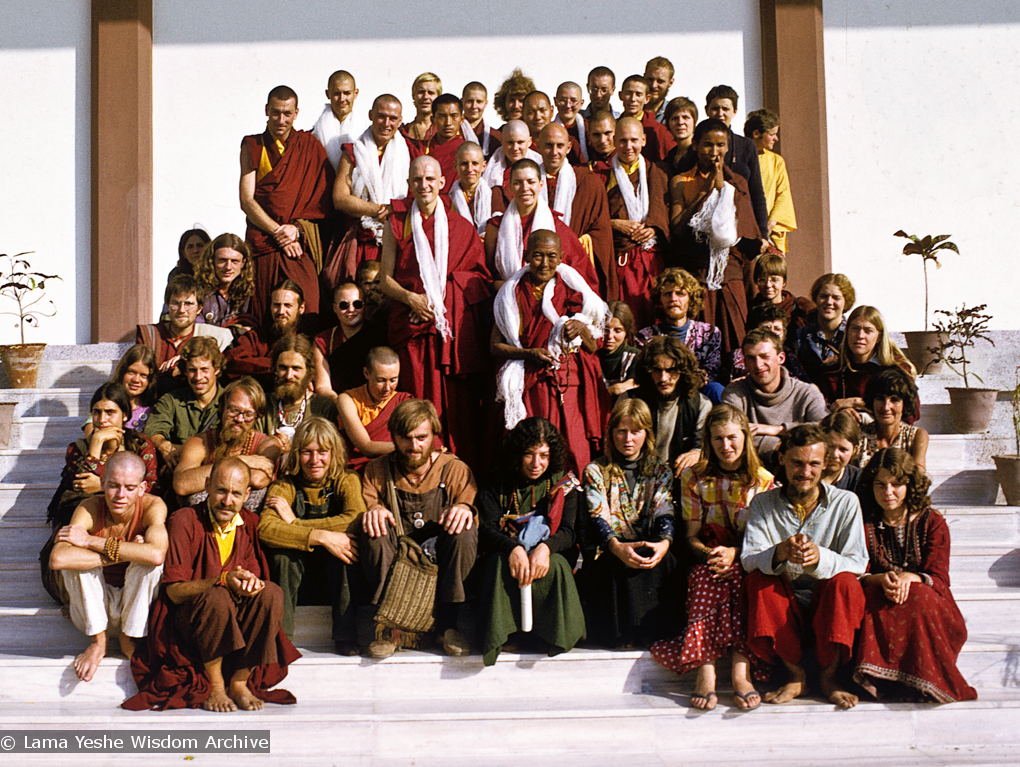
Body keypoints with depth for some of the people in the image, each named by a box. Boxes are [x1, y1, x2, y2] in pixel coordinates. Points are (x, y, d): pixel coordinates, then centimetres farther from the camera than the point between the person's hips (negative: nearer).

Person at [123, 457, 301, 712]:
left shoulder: (251, 524, 2)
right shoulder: (185, 521, -12)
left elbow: (256, 575, 2)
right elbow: (175, 592, -16)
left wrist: (253, 584, -24)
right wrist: (223, 580, -32)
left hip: (237, 620, 4)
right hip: (187, 619, -4)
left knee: (272, 593, -23)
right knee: (217, 597, -35)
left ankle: (239, 683, -15)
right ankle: (213, 686, -18)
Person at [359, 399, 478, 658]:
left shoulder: (456, 469, 4)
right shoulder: (377, 471, 6)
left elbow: (473, 507, -1)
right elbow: (364, 506, 0)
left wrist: (464, 508, -25)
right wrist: (373, 510, -24)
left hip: (440, 562, 0)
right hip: (394, 560, 1)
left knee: (464, 530, -29)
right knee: (374, 528, -28)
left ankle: (447, 623, -21)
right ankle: (389, 626, -28)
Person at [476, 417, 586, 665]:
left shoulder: (564, 483, 7)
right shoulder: (498, 484, 6)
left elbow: (569, 531, -4)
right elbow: (486, 529, -8)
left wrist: (545, 548, -29)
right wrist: (513, 548, -31)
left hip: (550, 555, 0)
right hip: (505, 553, 0)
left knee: (556, 565, -34)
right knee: (499, 563, -34)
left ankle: (555, 635, -23)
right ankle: (503, 635, -31)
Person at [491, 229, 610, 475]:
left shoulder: (573, 291, 11)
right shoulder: (513, 294, 8)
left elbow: (594, 349, 12)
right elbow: (495, 346, 5)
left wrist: (582, 329, -9)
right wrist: (529, 354, -11)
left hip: (572, 385, 1)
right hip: (532, 387, -1)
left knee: (575, 452, -11)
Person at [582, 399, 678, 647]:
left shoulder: (660, 471, 15)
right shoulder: (595, 471, 9)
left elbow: (664, 513, 1)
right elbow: (598, 517, -4)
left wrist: (664, 543, -23)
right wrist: (617, 547, -26)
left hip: (650, 549, 1)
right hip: (611, 551, -1)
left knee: (663, 562, -33)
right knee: (619, 566, -36)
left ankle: (652, 629, -29)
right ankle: (621, 633, -29)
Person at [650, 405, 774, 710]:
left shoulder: (763, 480, 6)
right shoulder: (694, 478, 8)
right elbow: (691, 536, 6)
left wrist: (734, 553, -17)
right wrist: (710, 553, -16)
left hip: (748, 561, 0)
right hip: (708, 558, 0)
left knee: (740, 576, -35)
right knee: (706, 577, -35)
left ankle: (740, 672, -42)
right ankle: (706, 672, -44)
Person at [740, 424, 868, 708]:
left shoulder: (845, 502, -2)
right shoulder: (762, 504, 1)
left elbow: (858, 563, -12)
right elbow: (748, 559, -13)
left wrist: (819, 557, -34)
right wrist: (779, 553, -37)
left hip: (827, 607, -1)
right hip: (784, 610, 1)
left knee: (845, 582, -30)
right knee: (758, 578, -26)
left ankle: (829, 676, -14)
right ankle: (795, 674, -16)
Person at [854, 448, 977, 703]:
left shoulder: (932, 522, 5)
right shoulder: (866, 524, 8)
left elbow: (939, 579, -4)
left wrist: (910, 578, -27)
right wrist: (881, 580, -26)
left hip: (928, 603, 0)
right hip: (879, 604, 1)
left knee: (918, 596, -35)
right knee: (873, 594, -33)